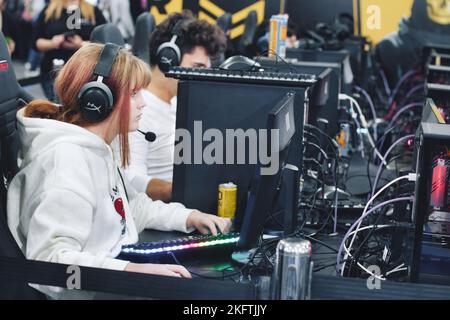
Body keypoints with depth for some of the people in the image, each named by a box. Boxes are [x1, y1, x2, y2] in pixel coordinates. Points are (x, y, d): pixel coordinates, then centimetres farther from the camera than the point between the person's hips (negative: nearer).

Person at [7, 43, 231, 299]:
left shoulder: (98, 149, 10)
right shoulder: (67, 159, -23)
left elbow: (131, 206, 22)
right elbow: (49, 259, -30)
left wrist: (188, 217, 8)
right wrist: (132, 270, -38)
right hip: (86, 291, -10)